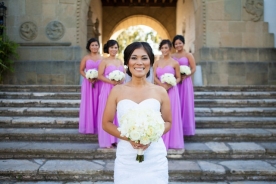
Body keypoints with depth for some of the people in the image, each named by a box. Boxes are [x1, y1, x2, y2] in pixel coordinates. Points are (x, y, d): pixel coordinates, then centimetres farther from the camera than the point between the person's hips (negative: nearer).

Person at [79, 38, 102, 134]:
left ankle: (97, 126, 13)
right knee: (88, 104, 2)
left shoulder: (102, 58, 5)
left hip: (99, 84, 1)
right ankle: (88, 126, 10)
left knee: (97, 104, 4)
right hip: (88, 83, -1)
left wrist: (97, 78, -11)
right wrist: (88, 78, -12)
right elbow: (81, 70, 3)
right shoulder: (86, 58, 3)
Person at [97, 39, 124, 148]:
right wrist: (111, 81, -17)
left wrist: (121, 81, -4)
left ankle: (116, 138, 16)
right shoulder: (104, 61, -2)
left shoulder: (120, 61, 14)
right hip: (108, 89, -5)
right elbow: (100, 76, -7)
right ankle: (107, 141, 4)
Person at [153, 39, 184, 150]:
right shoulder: (157, 62, 10)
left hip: (171, 90, -3)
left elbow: (178, 78, 2)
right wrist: (162, 85, -14)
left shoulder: (175, 63, 0)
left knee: (171, 114, 0)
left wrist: (170, 85, -16)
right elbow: (155, 77, 3)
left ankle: (171, 141, 10)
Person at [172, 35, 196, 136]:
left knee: (185, 104, 1)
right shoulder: (172, 56, 11)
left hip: (185, 82, -3)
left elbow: (193, 69, -6)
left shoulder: (188, 55, 0)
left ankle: (186, 127, 11)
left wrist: (184, 76, -16)